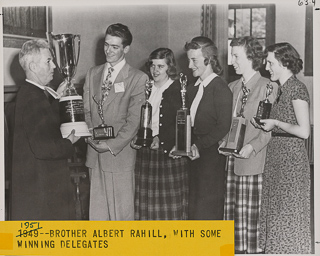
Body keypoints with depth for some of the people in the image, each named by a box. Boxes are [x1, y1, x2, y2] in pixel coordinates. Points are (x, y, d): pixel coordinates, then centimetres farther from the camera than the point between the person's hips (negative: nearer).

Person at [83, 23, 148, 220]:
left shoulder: (138, 78, -4)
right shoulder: (93, 73, 13)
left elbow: (134, 120, -8)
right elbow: (86, 110, 13)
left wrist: (112, 145, -15)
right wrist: (90, 136, -3)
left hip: (120, 153, -4)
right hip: (95, 152, 4)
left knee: (122, 209, 0)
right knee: (97, 208, 8)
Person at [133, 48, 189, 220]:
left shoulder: (178, 90, -4)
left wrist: (161, 138, -20)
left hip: (170, 153, -5)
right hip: (146, 153, 5)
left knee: (170, 203, 0)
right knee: (146, 203, 6)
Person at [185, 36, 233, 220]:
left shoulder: (221, 89, -12)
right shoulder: (193, 89, 15)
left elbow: (224, 127, -16)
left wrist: (200, 146, -19)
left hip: (212, 158, -8)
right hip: (196, 157, 8)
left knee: (207, 212, -4)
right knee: (194, 210, 10)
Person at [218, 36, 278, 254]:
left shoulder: (268, 87, -4)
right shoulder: (232, 87, 16)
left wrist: (251, 146, -20)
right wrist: (223, 143, 3)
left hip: (251, 159, -6)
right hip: (229, 157, 6)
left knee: (250, 213, -3)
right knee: (231, 210, 7)